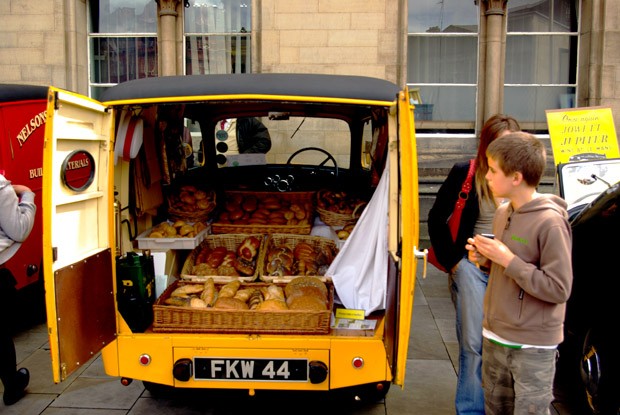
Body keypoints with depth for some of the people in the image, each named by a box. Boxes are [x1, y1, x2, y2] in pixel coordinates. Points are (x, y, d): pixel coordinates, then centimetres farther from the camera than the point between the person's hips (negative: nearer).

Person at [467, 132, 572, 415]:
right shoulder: (503, 213, 5)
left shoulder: (550, 222, -19)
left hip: (533, 347, -8)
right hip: (495, 338, 8)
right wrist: (485, 257, -2)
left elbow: (559, 289, -21)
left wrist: (507, 259, -23)